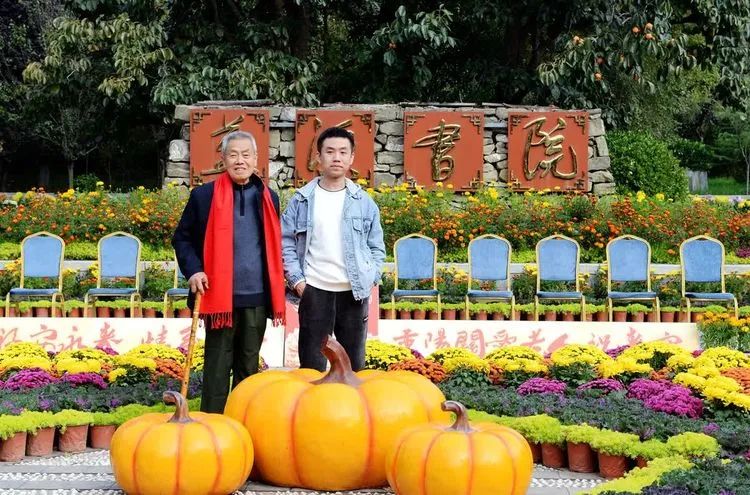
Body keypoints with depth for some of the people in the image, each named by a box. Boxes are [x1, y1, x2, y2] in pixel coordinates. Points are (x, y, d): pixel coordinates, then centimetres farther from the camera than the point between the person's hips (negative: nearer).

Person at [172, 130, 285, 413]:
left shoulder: (268, 198, 9)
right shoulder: (204, 196, -1)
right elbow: (182, 238, 6)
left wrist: (277, 296, 10)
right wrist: (193, 270, -11)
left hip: (257, 297, 3)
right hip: (219, 295, -3)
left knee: (249, 364, 12)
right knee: (218, 366, 2)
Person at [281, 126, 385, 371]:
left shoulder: (364, 202, 6)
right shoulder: (302, 200, 2)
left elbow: (377, 246, 11)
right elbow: (286, 241, 3)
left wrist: (371, 279, -2)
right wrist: (296, 279, -6)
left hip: (355, 292, 2)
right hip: (315, 291, -1)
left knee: (353, 362, 9)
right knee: (312, 364, 3)